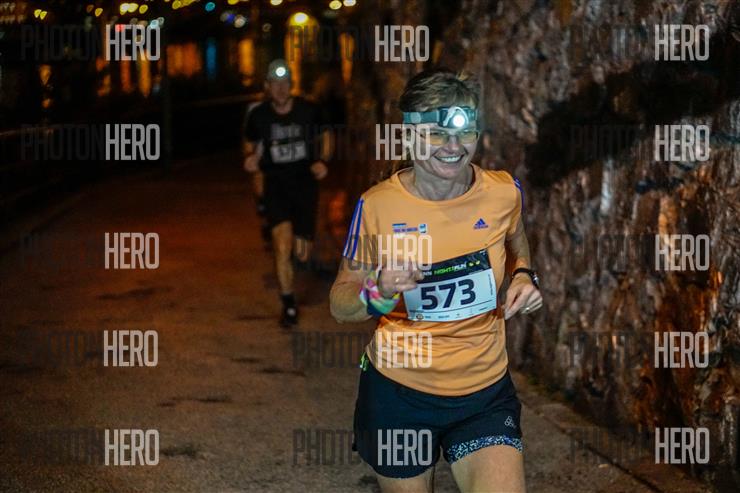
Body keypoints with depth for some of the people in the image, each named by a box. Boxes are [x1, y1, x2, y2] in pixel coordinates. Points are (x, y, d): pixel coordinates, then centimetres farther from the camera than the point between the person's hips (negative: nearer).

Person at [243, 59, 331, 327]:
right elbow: (249, 144, 13)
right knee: (283, 246, -18)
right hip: (275, 184, -1)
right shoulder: (258, 115, -6)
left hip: (305, 183, 1)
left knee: (301, 254, 4)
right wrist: (250, 159, -9)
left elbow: (324, 136, 13)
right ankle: (288, 305, -4)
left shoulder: (308, 111, -6)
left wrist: (322, 161, -4)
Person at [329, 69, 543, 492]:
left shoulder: (504, 192, -6)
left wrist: (523, 275, -3)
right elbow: (340, 304, -4)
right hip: (399, 390, -1)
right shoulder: (377, 207, -13)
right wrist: (379, 292, -25)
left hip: (485, 393, 1)